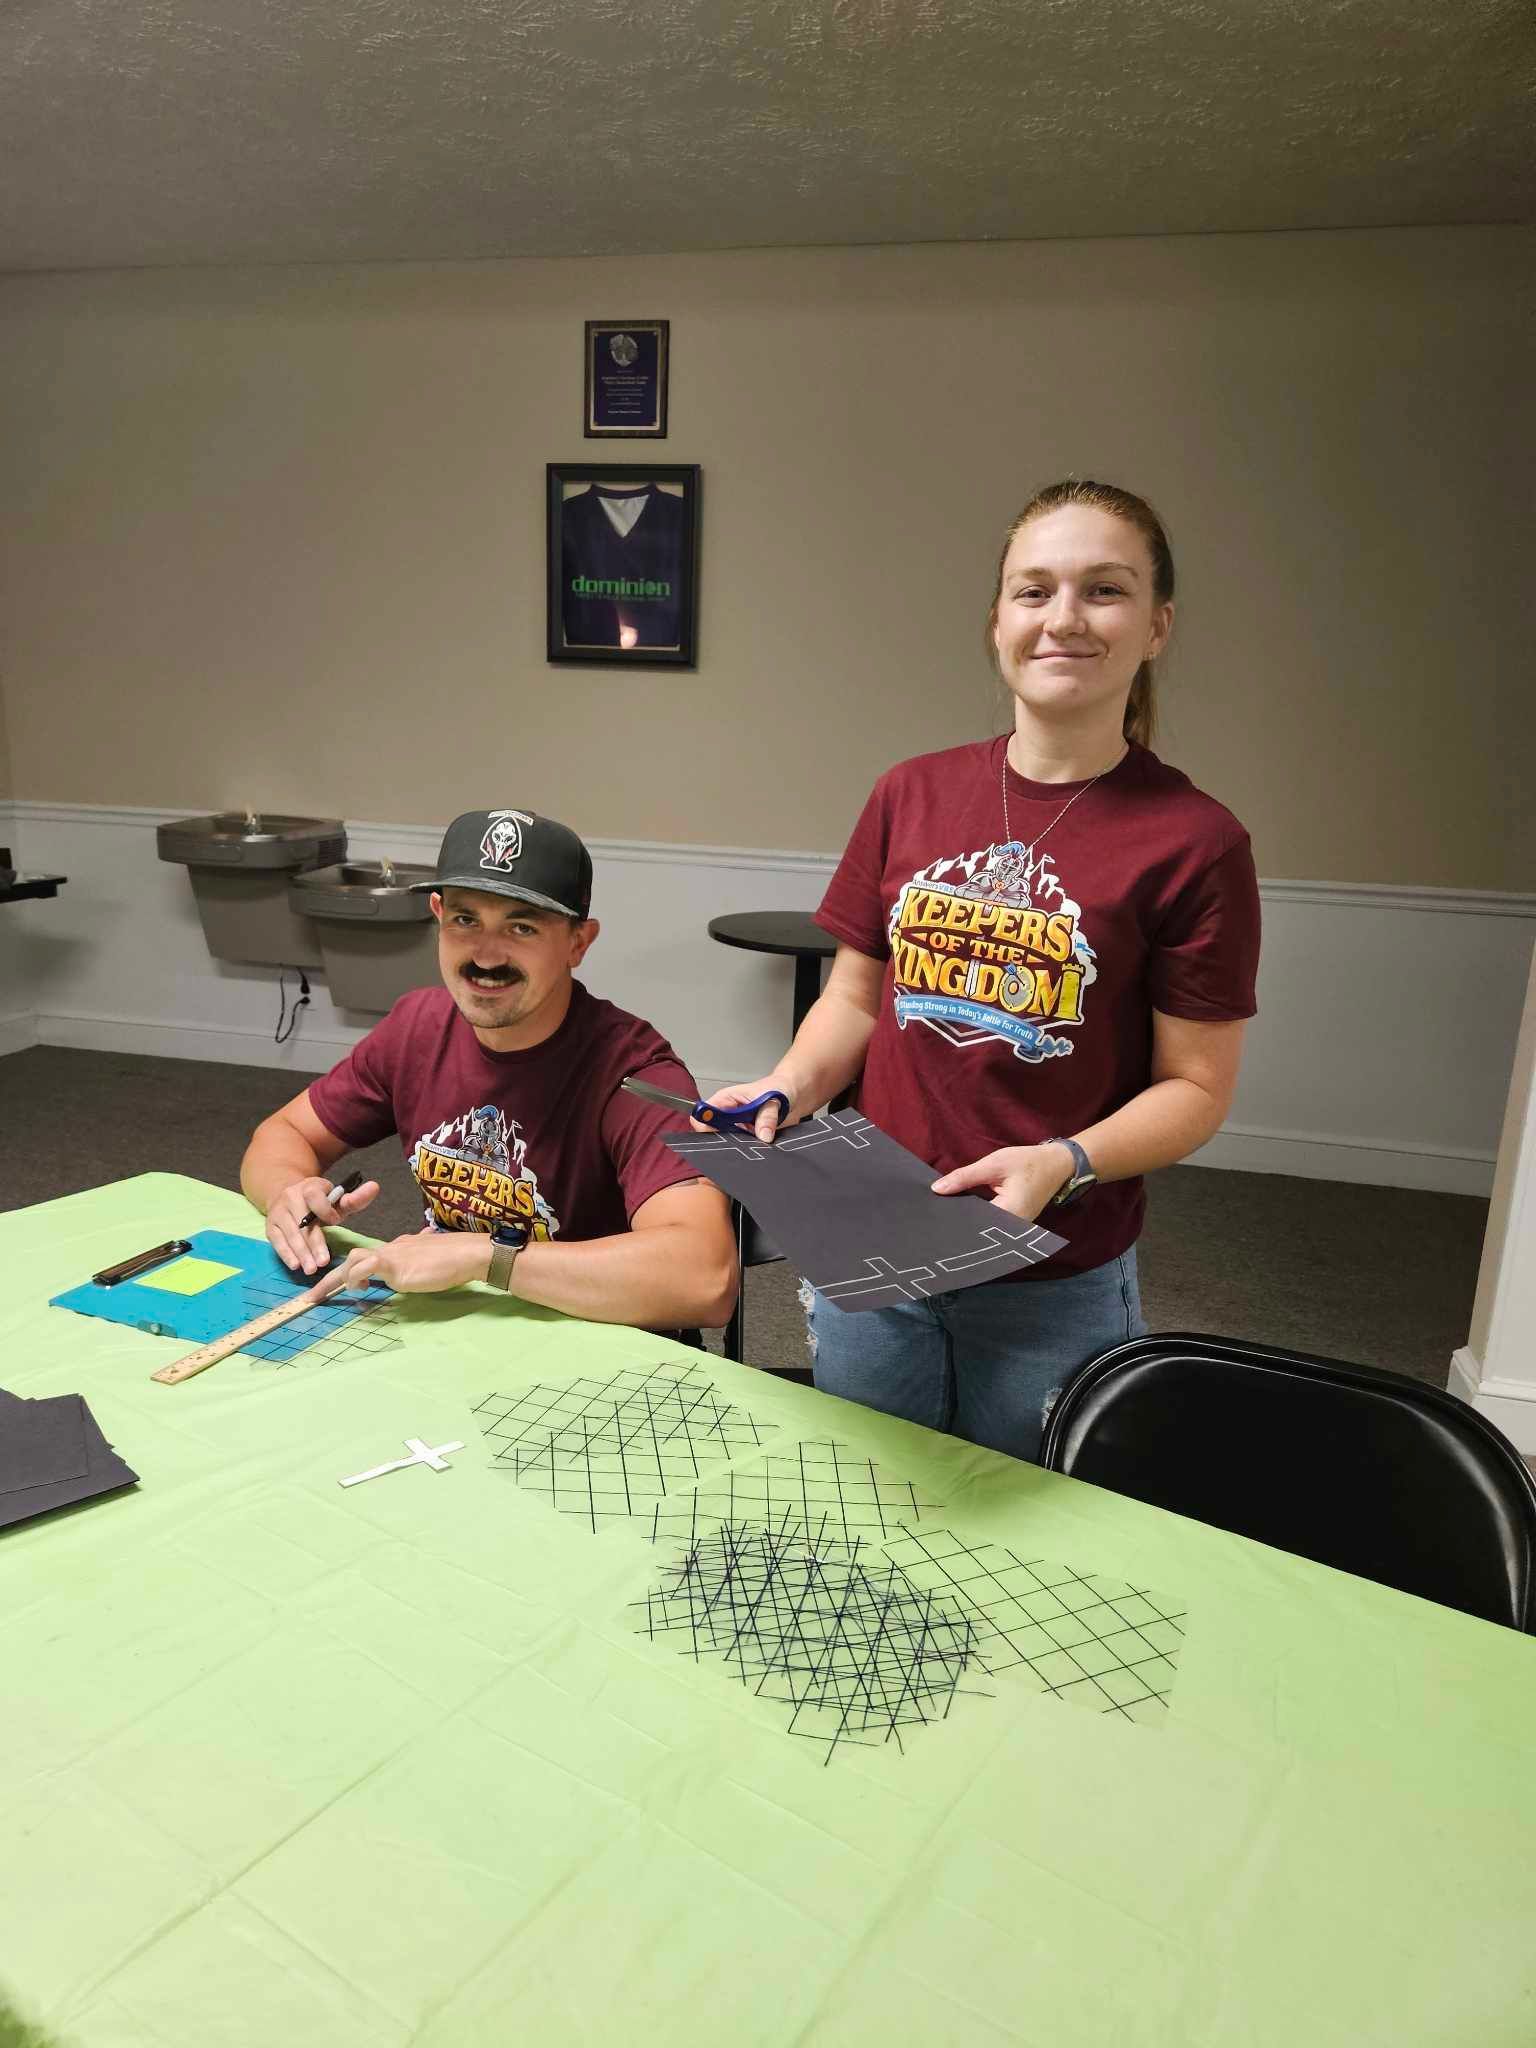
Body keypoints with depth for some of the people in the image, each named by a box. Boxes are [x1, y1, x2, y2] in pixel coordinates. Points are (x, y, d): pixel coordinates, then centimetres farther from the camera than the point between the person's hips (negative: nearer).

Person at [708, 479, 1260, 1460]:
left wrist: (1063, 1164, -23)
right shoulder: (912, 796, 0)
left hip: (1053, 1291, -3)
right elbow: (858, 994, 7)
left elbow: (1196, 1086, -8)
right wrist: (785, 1088, -9)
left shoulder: (1193, 840, -11)